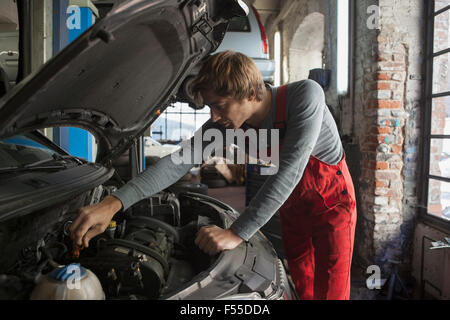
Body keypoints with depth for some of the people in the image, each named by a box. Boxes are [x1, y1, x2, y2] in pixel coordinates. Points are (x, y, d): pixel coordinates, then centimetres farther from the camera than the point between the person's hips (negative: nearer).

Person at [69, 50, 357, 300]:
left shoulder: (305, 95, -33)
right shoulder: (224, 125, -18)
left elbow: (289, 169, -40)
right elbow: (180, 161, -25)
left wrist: (236, 234, -42)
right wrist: (114, 203, -36)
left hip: (332, 201, -4)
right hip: (292, 206, 4)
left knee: (330, 292, -2)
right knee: (301, 289, 15)